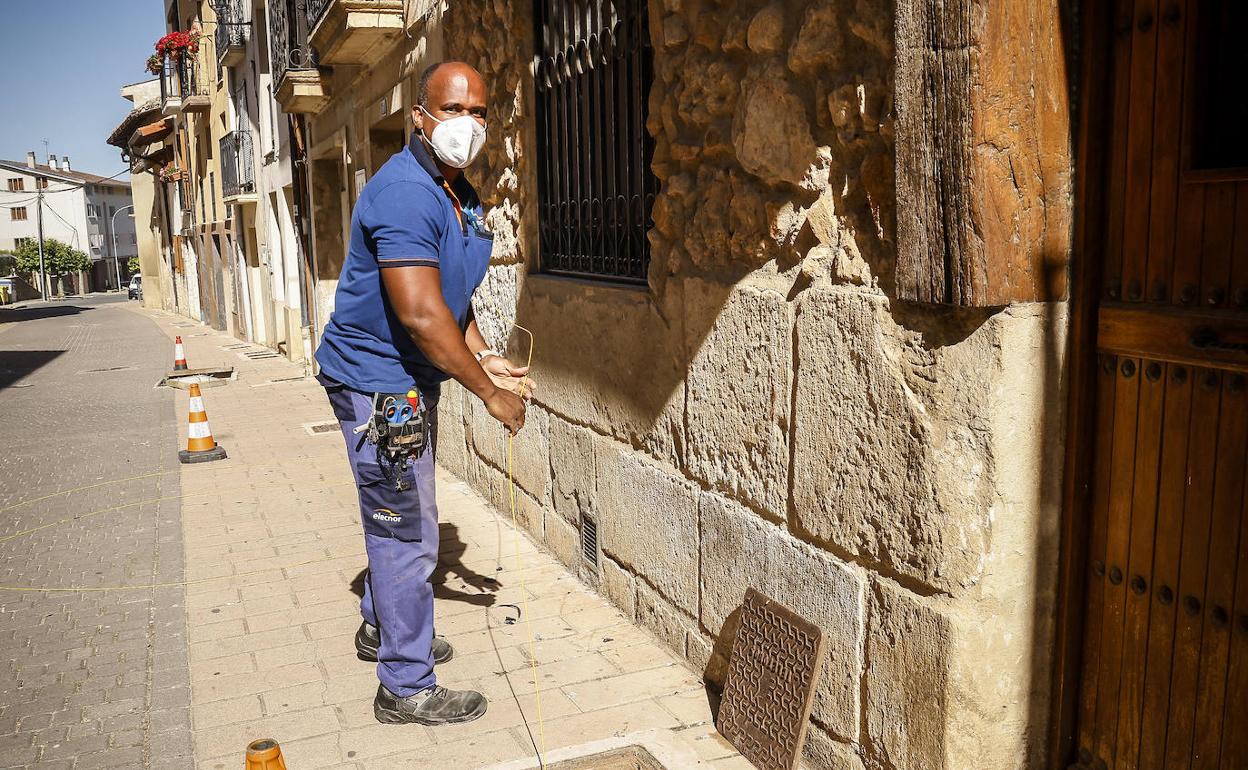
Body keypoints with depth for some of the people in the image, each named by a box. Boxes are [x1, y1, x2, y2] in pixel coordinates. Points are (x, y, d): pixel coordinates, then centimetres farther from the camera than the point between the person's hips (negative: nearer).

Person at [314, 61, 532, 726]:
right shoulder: (405, 192, -24)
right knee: (407, 534, -3)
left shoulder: (460, 194, 9)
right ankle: (407, 688, 12)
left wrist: (485, 358, 1)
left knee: (401, 518, 23)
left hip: (411, 378, 10)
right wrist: (490, 393, -24)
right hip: (377, 381, -10)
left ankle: (380, 629, 44)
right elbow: (420, 314, -31)